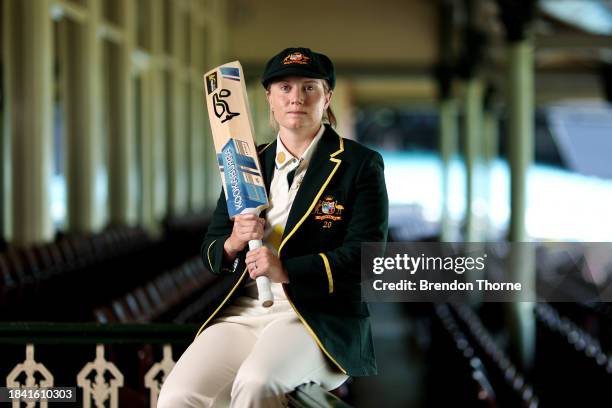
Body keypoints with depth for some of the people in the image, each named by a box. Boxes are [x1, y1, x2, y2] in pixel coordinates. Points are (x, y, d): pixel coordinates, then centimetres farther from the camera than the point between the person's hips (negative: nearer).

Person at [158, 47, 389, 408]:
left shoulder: (360, 164, 4)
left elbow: (365, 256, -6)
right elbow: (211, 252, 19)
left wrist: (287, 270, -20)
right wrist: (233, 242, -7)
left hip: (321, 319, -4)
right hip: (243, 313, 4)